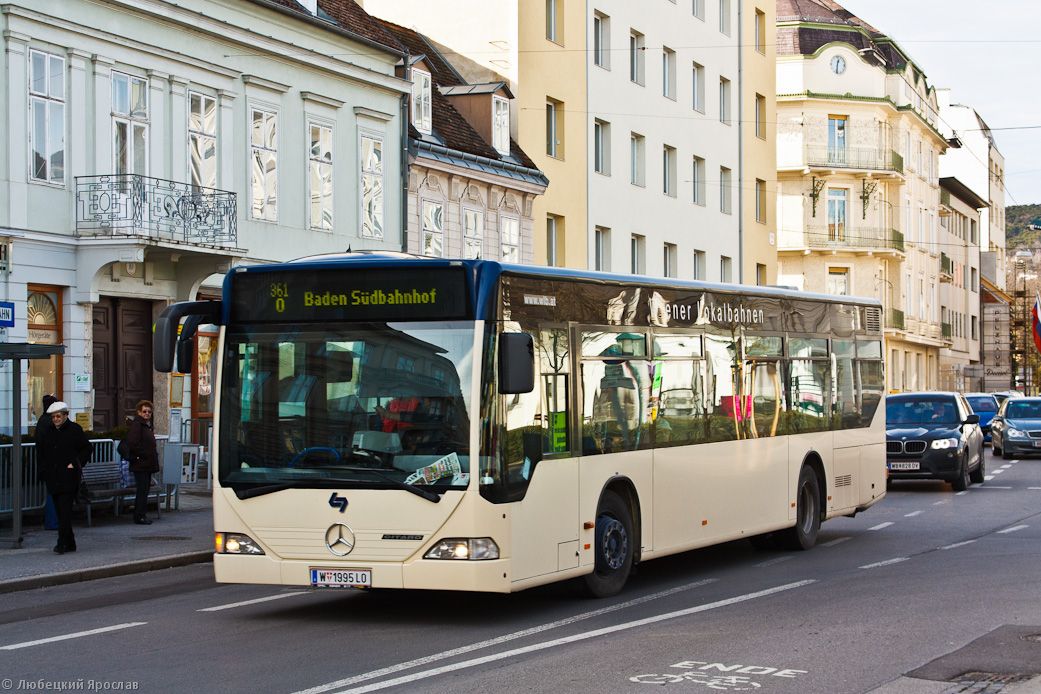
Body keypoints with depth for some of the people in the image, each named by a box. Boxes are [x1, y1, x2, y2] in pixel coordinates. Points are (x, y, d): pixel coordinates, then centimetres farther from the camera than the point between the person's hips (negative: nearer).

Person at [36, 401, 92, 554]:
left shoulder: (75, 429, -1)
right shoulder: (48, 433, 15)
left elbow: (87, 449, 1)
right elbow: (41, 452, 26)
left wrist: (75, 464, -7)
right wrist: (45, 467, 12)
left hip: (69, 478, -6)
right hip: (53, 478, 6)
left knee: (65, 510, -12)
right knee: (60, 511, 7)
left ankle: (62, 543, -16)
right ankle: (70, 543, 14)